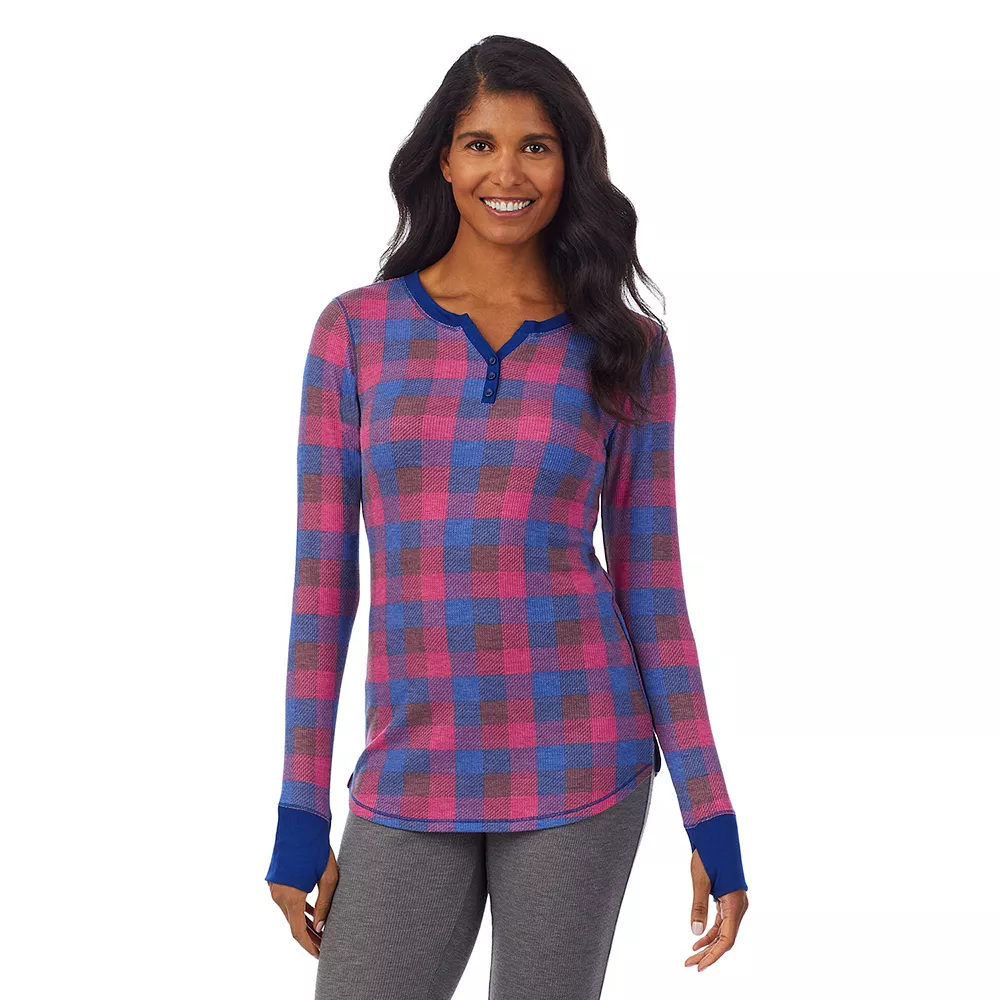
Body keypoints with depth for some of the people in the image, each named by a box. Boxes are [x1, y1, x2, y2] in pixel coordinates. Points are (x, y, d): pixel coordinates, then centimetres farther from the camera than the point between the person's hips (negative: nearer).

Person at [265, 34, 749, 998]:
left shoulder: (624, 347, 2)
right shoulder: (355, 330, 3)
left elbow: (652, 586, 5)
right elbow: (323, 575, 4)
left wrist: (712, 819, 2)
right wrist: (301, 815, 3)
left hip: (579, 772, 0)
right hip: (408, 786, 1)